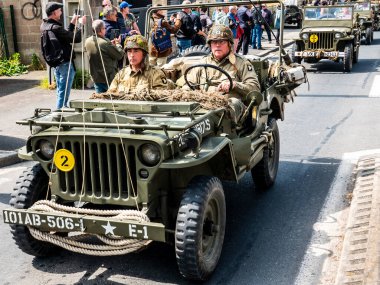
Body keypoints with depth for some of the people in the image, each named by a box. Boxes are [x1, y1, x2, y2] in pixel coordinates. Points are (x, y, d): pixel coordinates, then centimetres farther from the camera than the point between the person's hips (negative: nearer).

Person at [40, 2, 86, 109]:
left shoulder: (44, 26, 6)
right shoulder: (56, 28, -23)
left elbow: (66, 35, 14)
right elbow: (77, 38, -21)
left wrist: (72, 23, 13)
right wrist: (81, 24, -8)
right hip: (65, 63, -10)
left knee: (60, 92, 20)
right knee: (64, 92, -3)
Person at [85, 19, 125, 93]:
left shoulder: (88, 41, 1)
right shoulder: (105, 43, -23)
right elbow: (120, 55, -14)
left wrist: (111, 44, 8)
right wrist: (117, 44, 4)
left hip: (96, 77, 7)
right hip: (109, 78, -7)